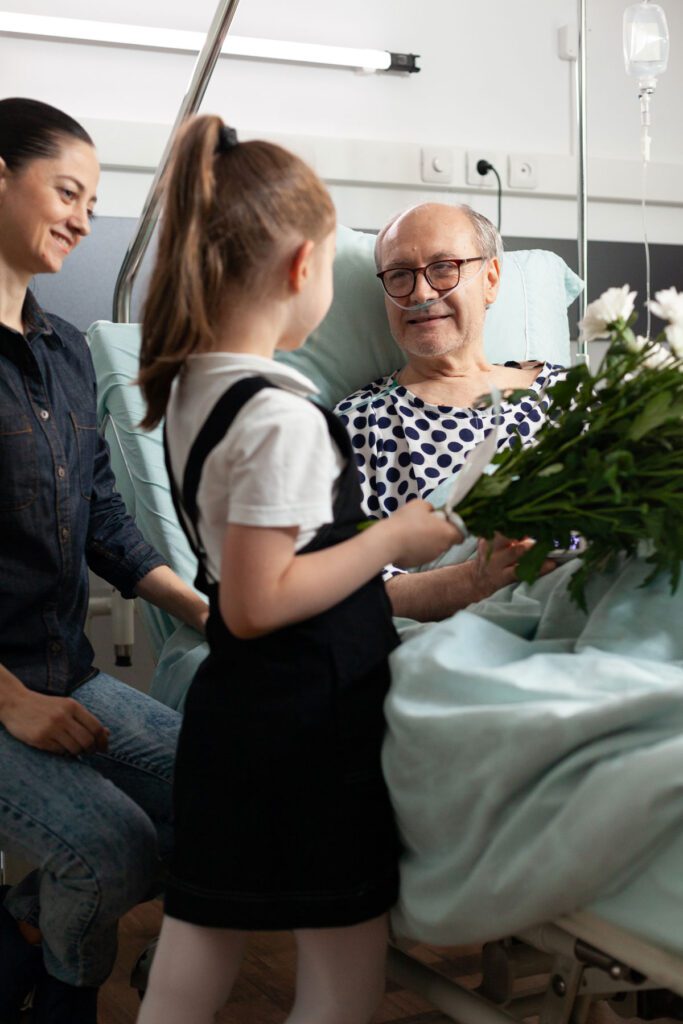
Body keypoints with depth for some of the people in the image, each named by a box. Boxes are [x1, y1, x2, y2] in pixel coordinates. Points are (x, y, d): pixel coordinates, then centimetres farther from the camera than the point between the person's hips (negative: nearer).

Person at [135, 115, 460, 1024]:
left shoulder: (189, 384, 8)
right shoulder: (281, 418, -20)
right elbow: (256, 604, -22)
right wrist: (393, 539, -12)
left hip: (232, 713, 9)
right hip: (305, 722, -9)